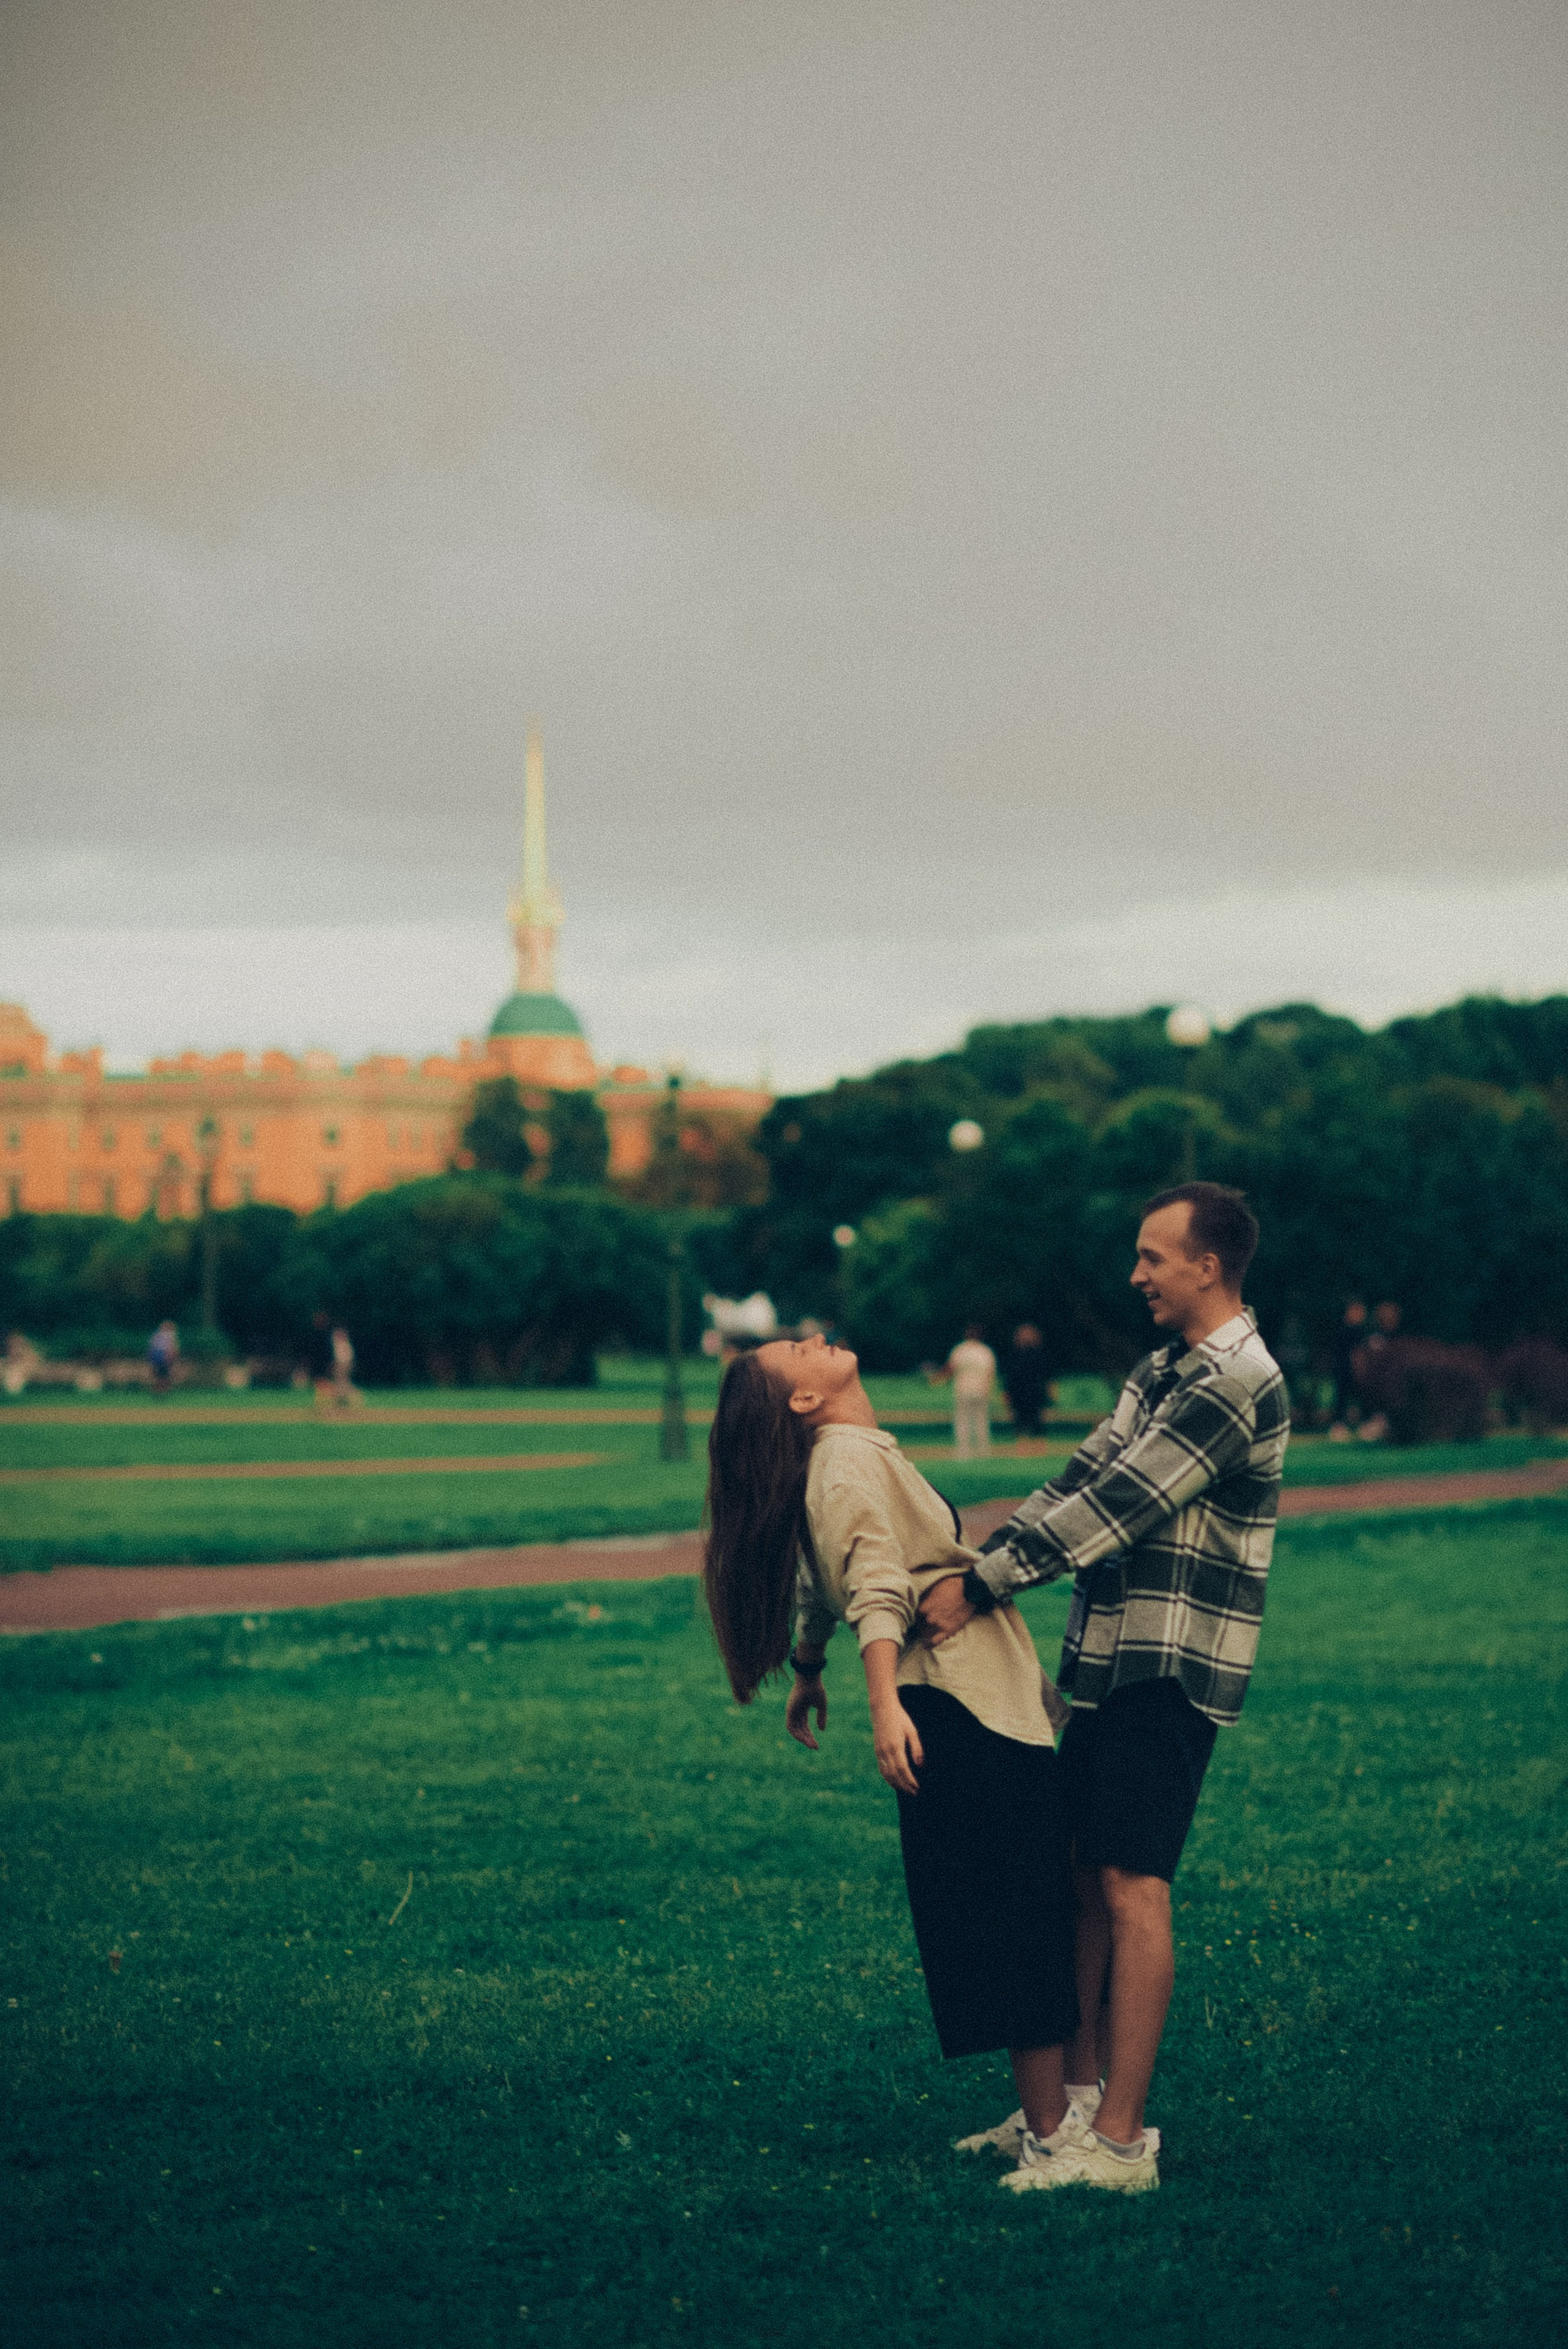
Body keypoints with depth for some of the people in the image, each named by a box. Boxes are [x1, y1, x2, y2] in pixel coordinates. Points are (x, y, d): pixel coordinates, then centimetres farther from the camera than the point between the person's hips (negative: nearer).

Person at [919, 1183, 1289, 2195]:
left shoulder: (1236, 1383, -16)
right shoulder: (1166, 1371, 17)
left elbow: (1119, 1505, -20)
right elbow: (1084, 1479, 14)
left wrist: (984, 1588, -18)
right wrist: (979, 1563, 3)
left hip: (1173, 1668, -10)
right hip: (1111, 1657, 10)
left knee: (1131, 1885, -11)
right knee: (1082, 1876, 12)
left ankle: (1122, 2141, -9)